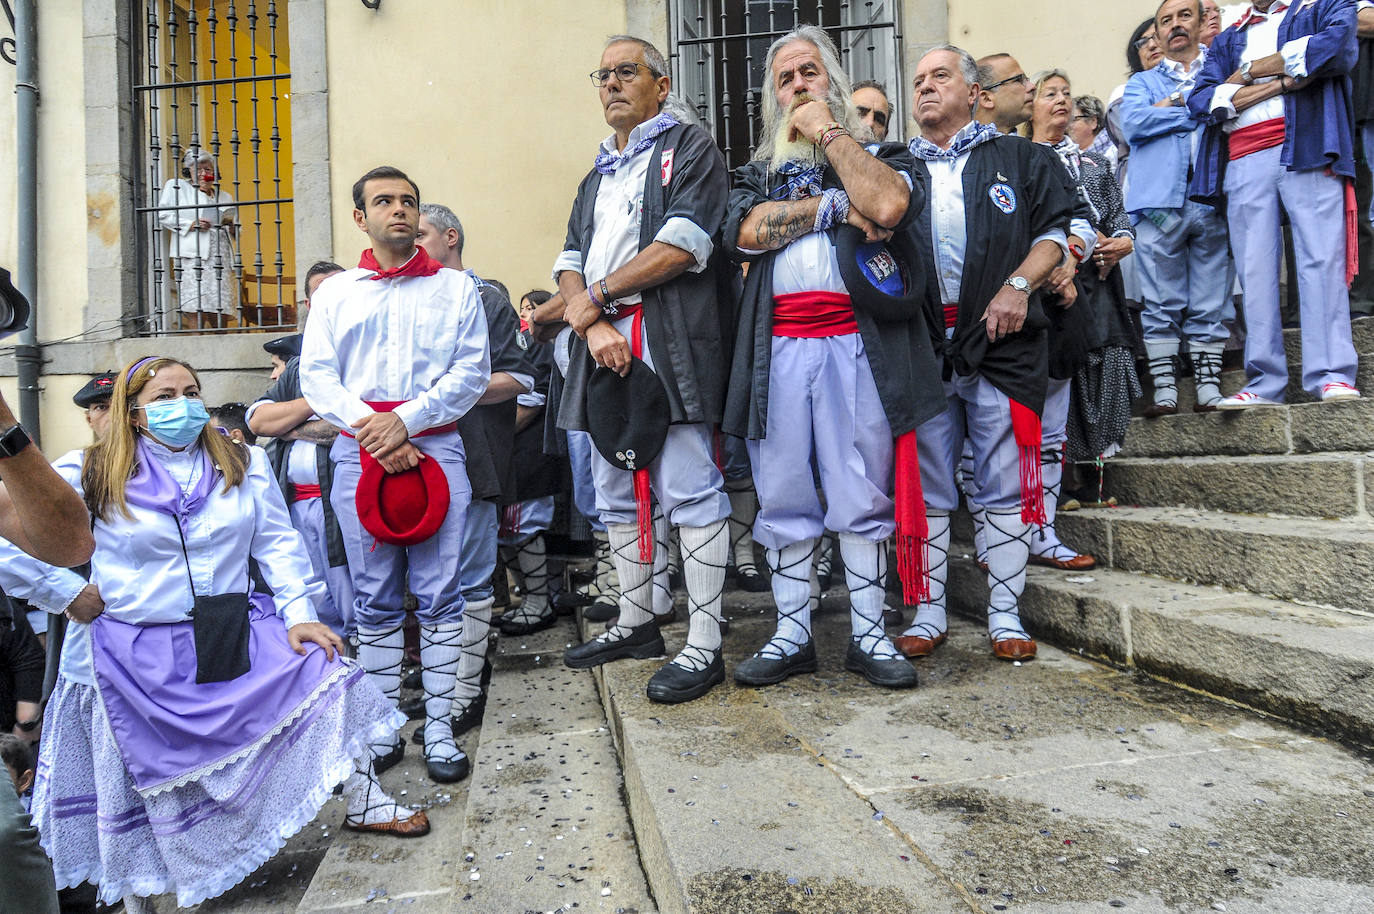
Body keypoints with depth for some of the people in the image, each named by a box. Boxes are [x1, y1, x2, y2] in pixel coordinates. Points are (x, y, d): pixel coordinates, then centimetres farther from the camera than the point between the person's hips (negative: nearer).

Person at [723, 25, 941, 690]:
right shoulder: (759, 171, 22)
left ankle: (868, 635, 13)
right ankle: (791, 636, 15)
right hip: (780, 347, 2)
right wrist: (833, 207, -5)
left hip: (857, 344, -2)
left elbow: (888, 205, -9)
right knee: (783, 498, 4)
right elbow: (747, 232, 0)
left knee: (863, 497, 0)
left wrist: (828, 129, 1)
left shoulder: (878, 154, 16)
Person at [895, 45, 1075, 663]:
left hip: (1001, 342, -1)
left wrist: (1018, 285, -8)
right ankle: (930, 612, 14)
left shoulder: (1019, 158, 13)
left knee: (1006, 484, 2)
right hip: (921, 347, 2)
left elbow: (1054, 233, 7)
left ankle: (1005, 614, 13)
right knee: (926, 487, 4)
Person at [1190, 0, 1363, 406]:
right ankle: (1265, 384, -5)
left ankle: (1331, 376, -13)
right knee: (1255, 271, -5)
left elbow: (1338, 45, -5)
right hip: (1245, 163, 3)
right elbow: (1200, 100, 7)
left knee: (1322, 259, -11)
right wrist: (1283, 82, -3)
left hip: (1308, 150, -2)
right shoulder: (1226, 41, 26)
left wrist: (1251, 71, 1)